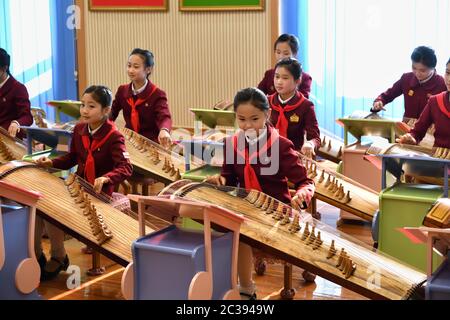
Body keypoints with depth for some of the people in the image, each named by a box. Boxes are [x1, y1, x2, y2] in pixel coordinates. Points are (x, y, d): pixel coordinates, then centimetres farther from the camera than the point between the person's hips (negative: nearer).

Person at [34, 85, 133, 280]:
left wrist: (105, 179, -45)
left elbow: (126, 168, -27)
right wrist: (52, 163, 0)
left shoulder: (113, 137, -17)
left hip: (99, 191, -7)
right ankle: (37, 255, 8)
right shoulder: (79, 130, 5)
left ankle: (59, 258, -2)